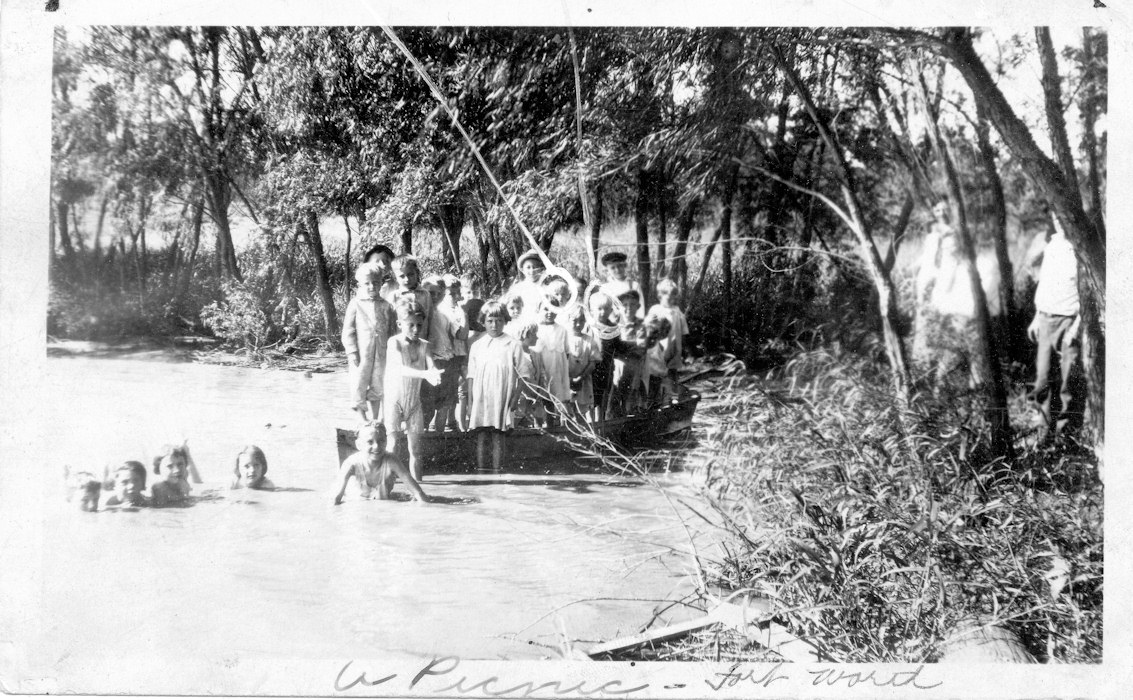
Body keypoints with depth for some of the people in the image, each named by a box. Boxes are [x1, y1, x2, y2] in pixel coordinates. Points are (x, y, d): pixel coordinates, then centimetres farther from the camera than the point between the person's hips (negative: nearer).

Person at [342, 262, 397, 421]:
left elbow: (392, 329, 9)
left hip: (381, 354, 3)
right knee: (358, 386, -1)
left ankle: (375, 420, 23)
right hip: (361, 354, -2)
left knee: (377, 388, 12)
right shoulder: (356, 304, -3)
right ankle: (363, 419, 10)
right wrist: (352, 351, -10)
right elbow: (348, 331, -3)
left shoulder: (386, 305, 4)